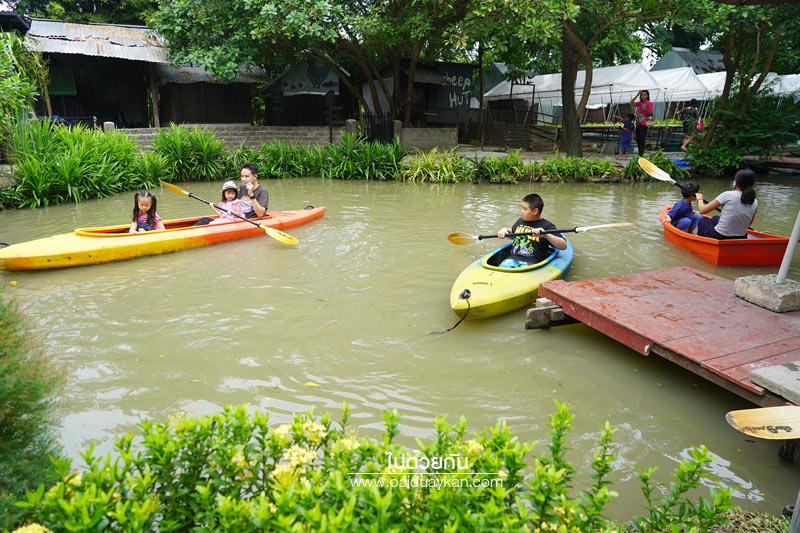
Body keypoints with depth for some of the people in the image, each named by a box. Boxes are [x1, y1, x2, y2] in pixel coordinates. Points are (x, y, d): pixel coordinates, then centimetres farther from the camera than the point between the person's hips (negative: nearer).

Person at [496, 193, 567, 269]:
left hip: (532, 262, -4)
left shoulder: (547, 226, 2)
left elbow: (563, 246, -7)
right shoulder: (520, 221, 20)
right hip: (513, 258, 4)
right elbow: (512, 232, 42)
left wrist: (546, 235, -20)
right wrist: (504, 230, 19)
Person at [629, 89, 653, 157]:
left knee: (642, 140, -15)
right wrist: (637, 95, 6)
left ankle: (641, 154, -18)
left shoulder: (649, 103, -1)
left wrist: (646, 109, -27)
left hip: (643, 124, -7)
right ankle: (640, 154, 16)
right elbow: (631, 103, 11)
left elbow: (651, 113, -7)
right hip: (638, 124, 7)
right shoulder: (640, 103, 17)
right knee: (638, 140, 8)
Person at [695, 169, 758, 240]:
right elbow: (748, 224, 10)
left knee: (703, 220, 26)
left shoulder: (728, 195, -18)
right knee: (715, 219, 32)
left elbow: (703, 210, -12)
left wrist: (699, 198, 9)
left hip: (720, 239, -5)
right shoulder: (754, 202, -4)